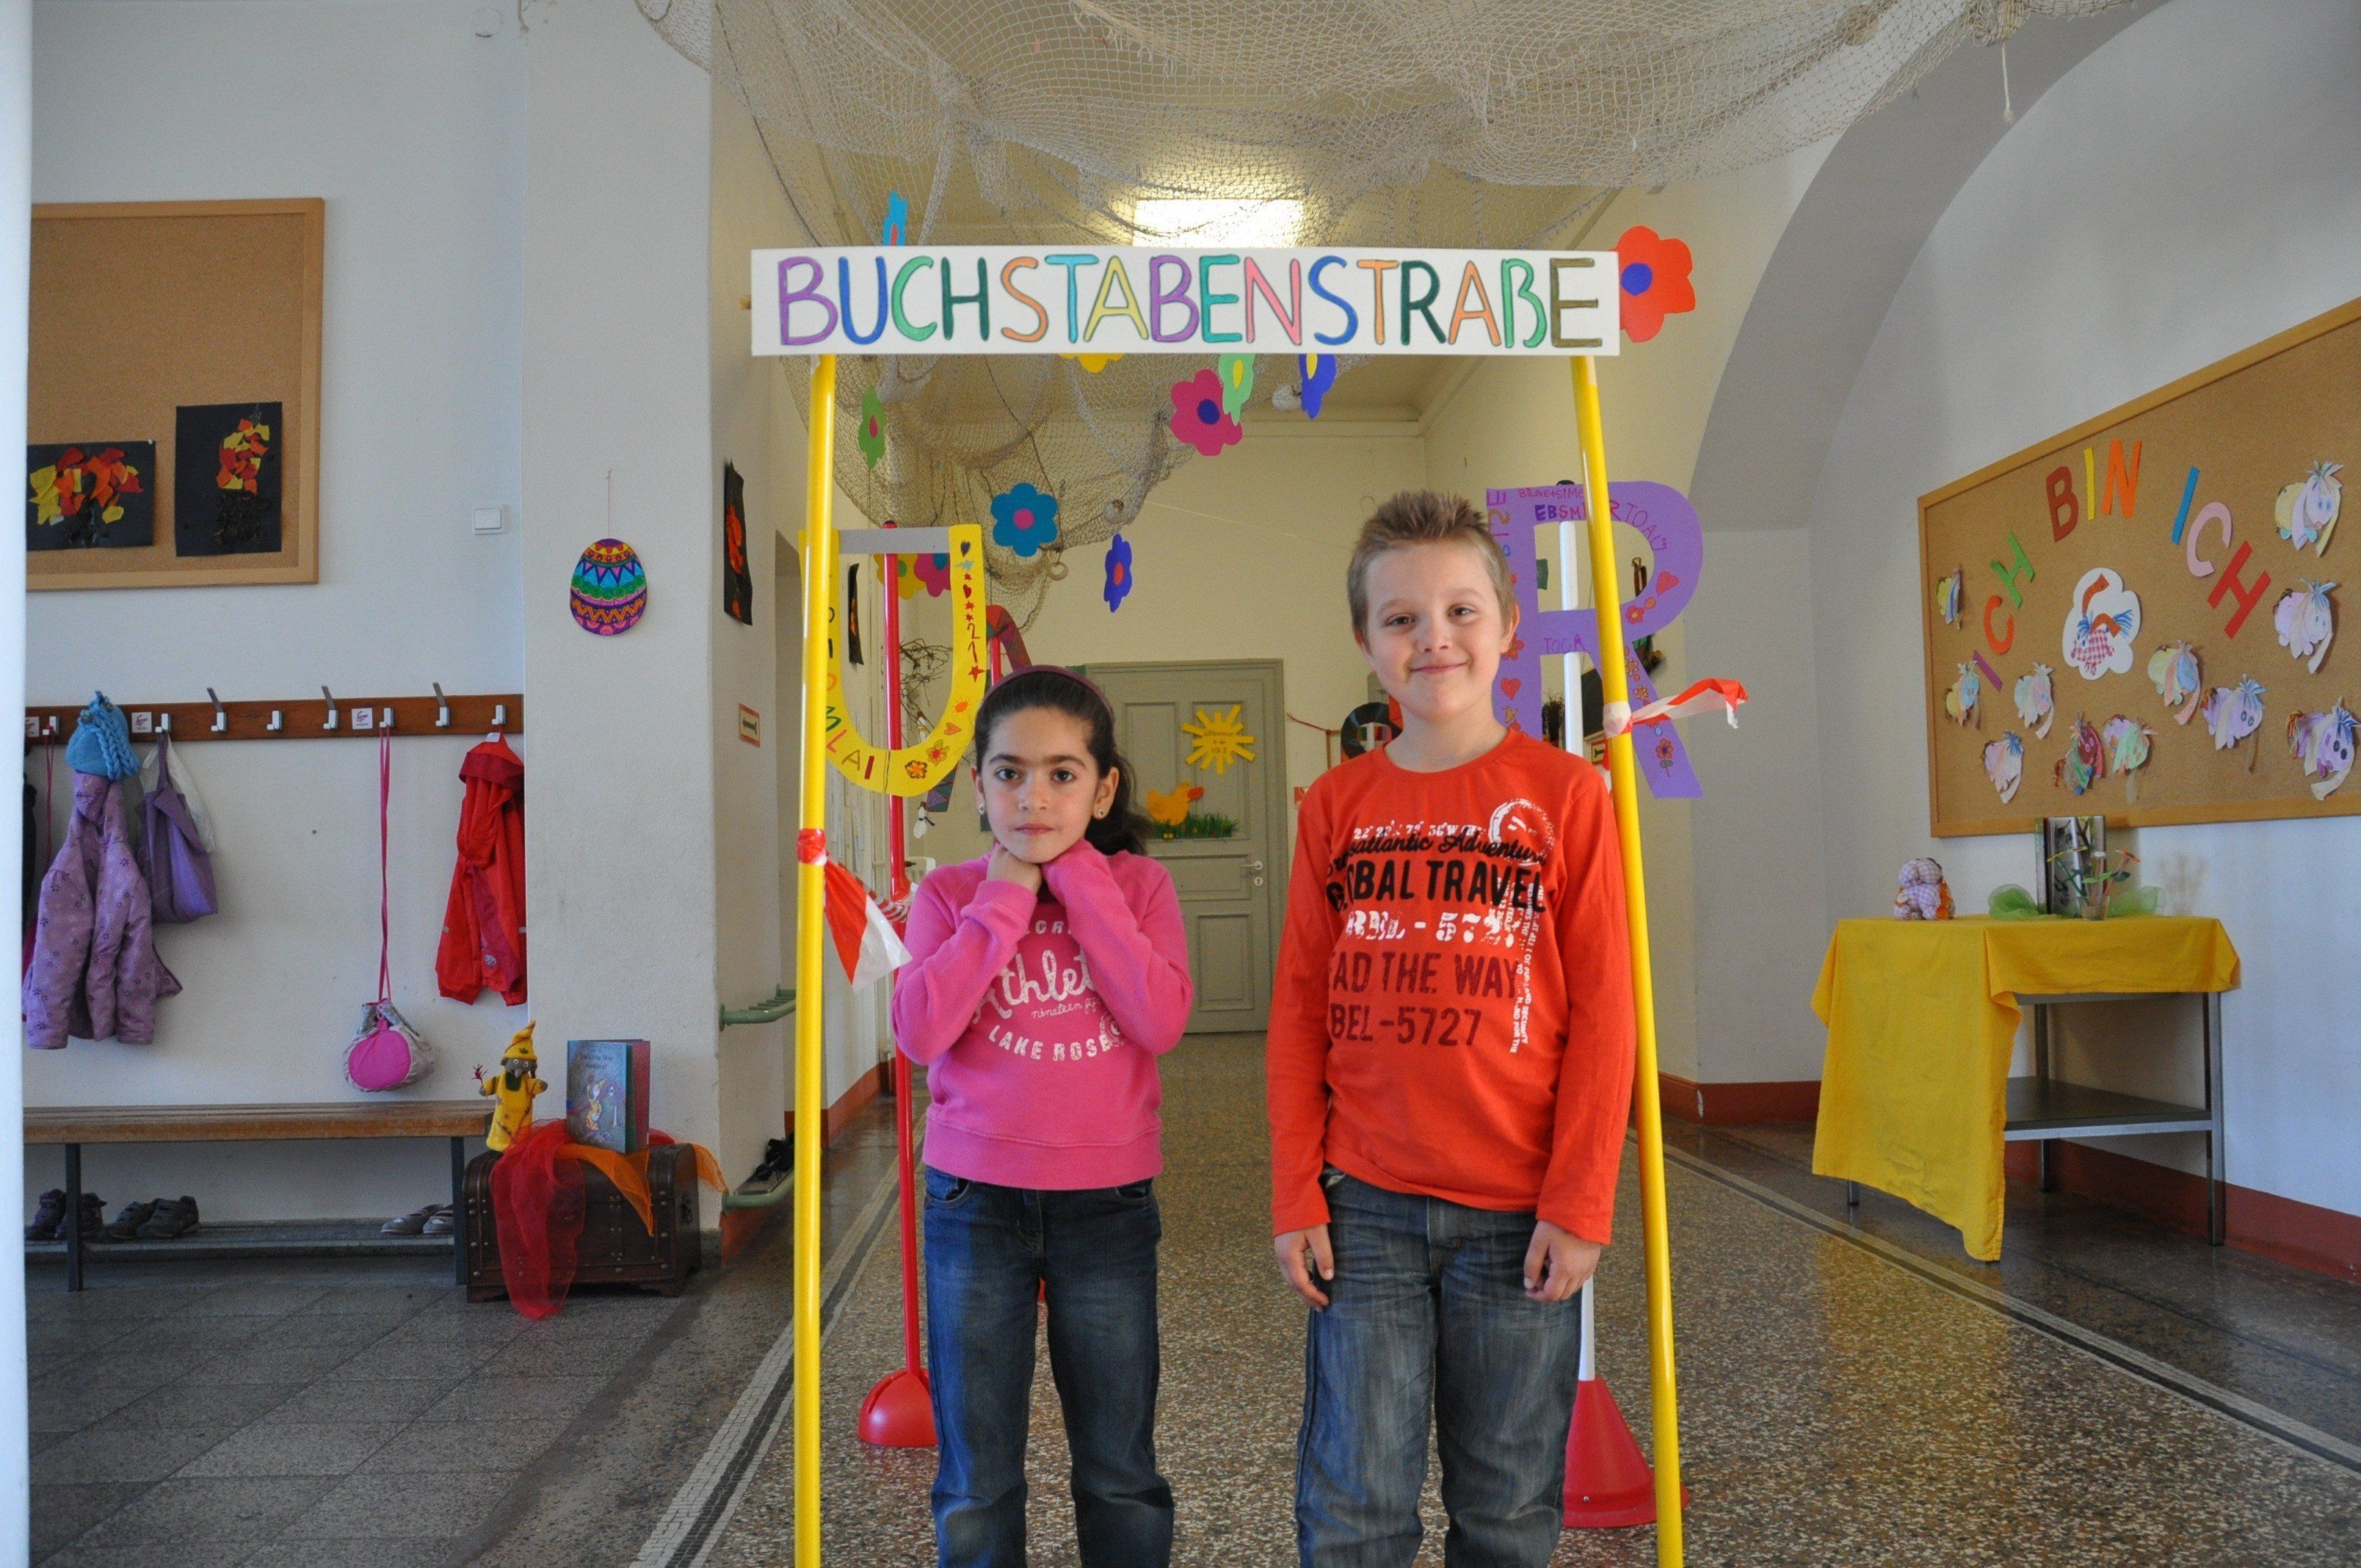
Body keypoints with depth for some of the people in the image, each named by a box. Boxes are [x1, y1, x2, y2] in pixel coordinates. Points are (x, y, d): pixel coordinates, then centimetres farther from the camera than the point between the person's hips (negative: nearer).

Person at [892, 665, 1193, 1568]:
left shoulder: (1137, 885, -2)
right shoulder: (950, 894, -2)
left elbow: (1160, 1021, -18)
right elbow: (920, 1032, -17)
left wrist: (1079, 881, -15)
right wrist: (1006, 897, -15)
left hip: (1107, 1205, 0)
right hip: (975, 1203, 0)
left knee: (1120, 1476, 14)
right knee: (976, 1486, 13)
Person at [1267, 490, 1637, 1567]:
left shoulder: (1565, 794, -2)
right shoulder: (1336, 804, 4)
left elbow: (1601, 1013, -3)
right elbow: (1299, 1013, 5)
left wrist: (1579, 1201, -7)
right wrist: (1296, 1196, 1)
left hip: (1519, 1212, -1)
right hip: (1366, 1206, 1)